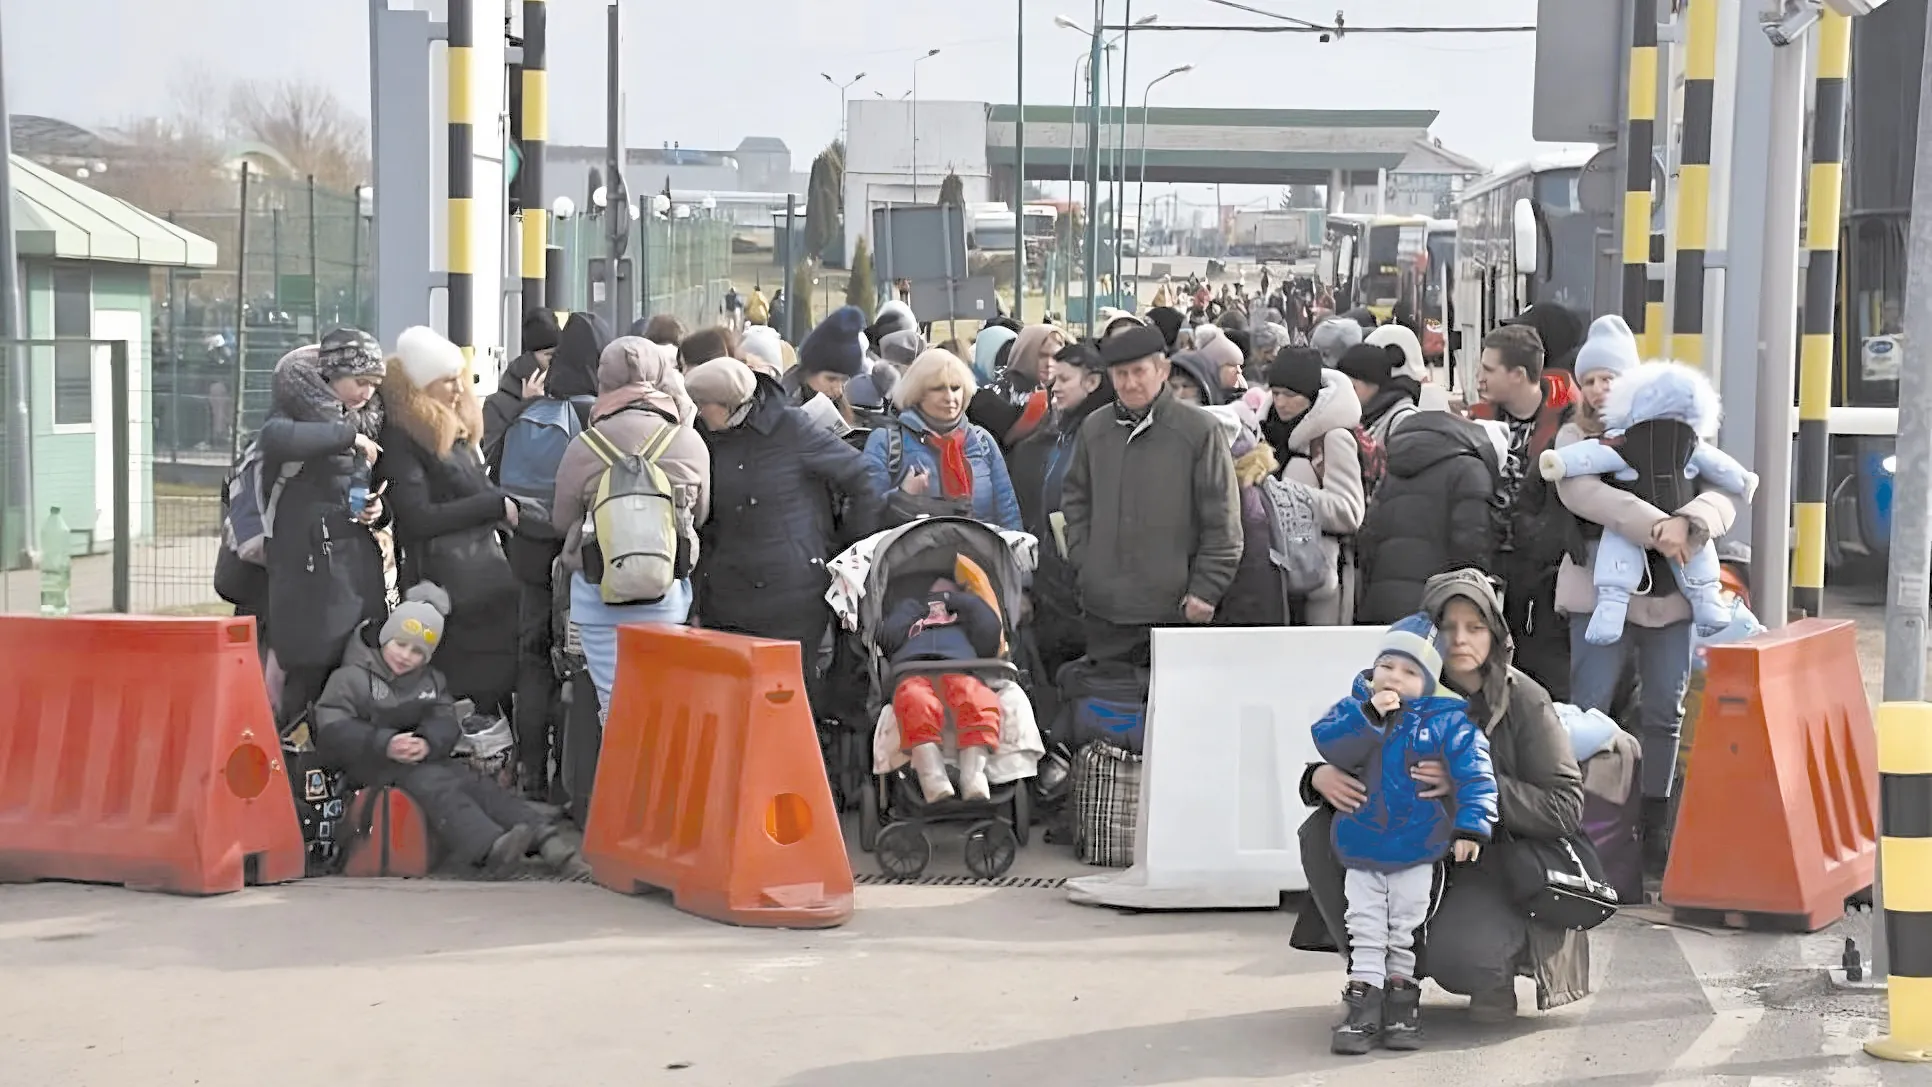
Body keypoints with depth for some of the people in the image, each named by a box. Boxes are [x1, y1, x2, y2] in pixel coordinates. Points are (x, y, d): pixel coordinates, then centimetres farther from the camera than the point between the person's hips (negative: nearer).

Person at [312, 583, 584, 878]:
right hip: (371, 767, -6)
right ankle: (490, 850, -58)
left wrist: (427, 743, -23)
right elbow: (332, 730, -14)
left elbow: (446, 723, 2)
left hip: (421, 761, 6)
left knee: (476, 784, -19)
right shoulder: (352, 677, -1)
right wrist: (384, 744, -28)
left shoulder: (431, 680, 17)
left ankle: (544, 843, -34)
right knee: (432, 785, -33)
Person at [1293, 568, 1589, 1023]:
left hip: (1495, 866, -4)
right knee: (1323, 831, -17)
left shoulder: (1524, 702, -12)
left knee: (1456, 960, -32)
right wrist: (1322, 777, -23)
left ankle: (1495, 972, 8)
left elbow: (1566, 808, -16)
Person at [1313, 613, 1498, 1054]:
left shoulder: (1446, 720, -8)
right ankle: (1364, 1007, 6)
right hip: (1360, 847, 2)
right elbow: (1329, 745, -17)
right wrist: (1371, 717, -26)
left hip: (1417, 852, -2)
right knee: (1364, 929, 3)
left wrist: (1471, 825, -20)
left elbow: (1472, 773, -11)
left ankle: (1401, 1004, 20)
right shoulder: (1354, 707, -1)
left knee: (1406, 929, 8)